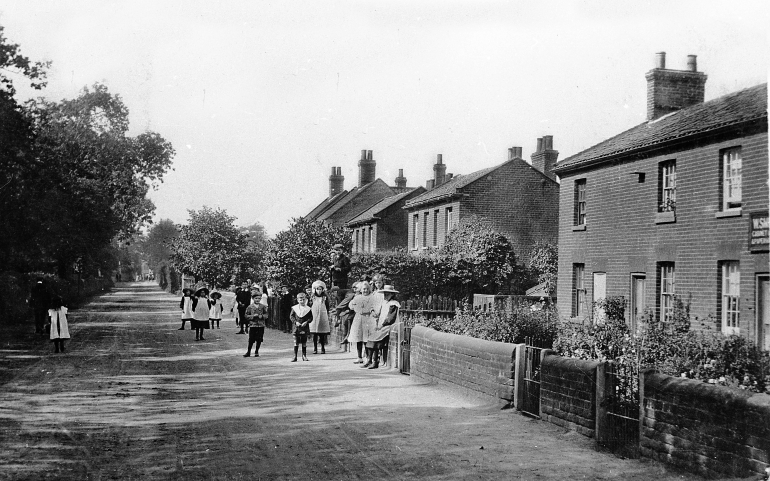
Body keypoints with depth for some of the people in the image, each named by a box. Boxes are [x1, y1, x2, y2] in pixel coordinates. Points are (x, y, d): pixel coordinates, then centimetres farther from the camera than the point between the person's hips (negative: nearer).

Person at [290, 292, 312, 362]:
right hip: (296, 328, -1)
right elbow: (291, 316, 3)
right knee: (296, 343, -2)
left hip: (305, 328, 1)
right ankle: (295, 356, 1)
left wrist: (306, 322, -13)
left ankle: (304, 356, 16)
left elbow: (311, 317, 3)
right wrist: (295, 322, -11)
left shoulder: (308, 309, 2)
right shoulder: (294, 308, 1)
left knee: (304, 343, 7)